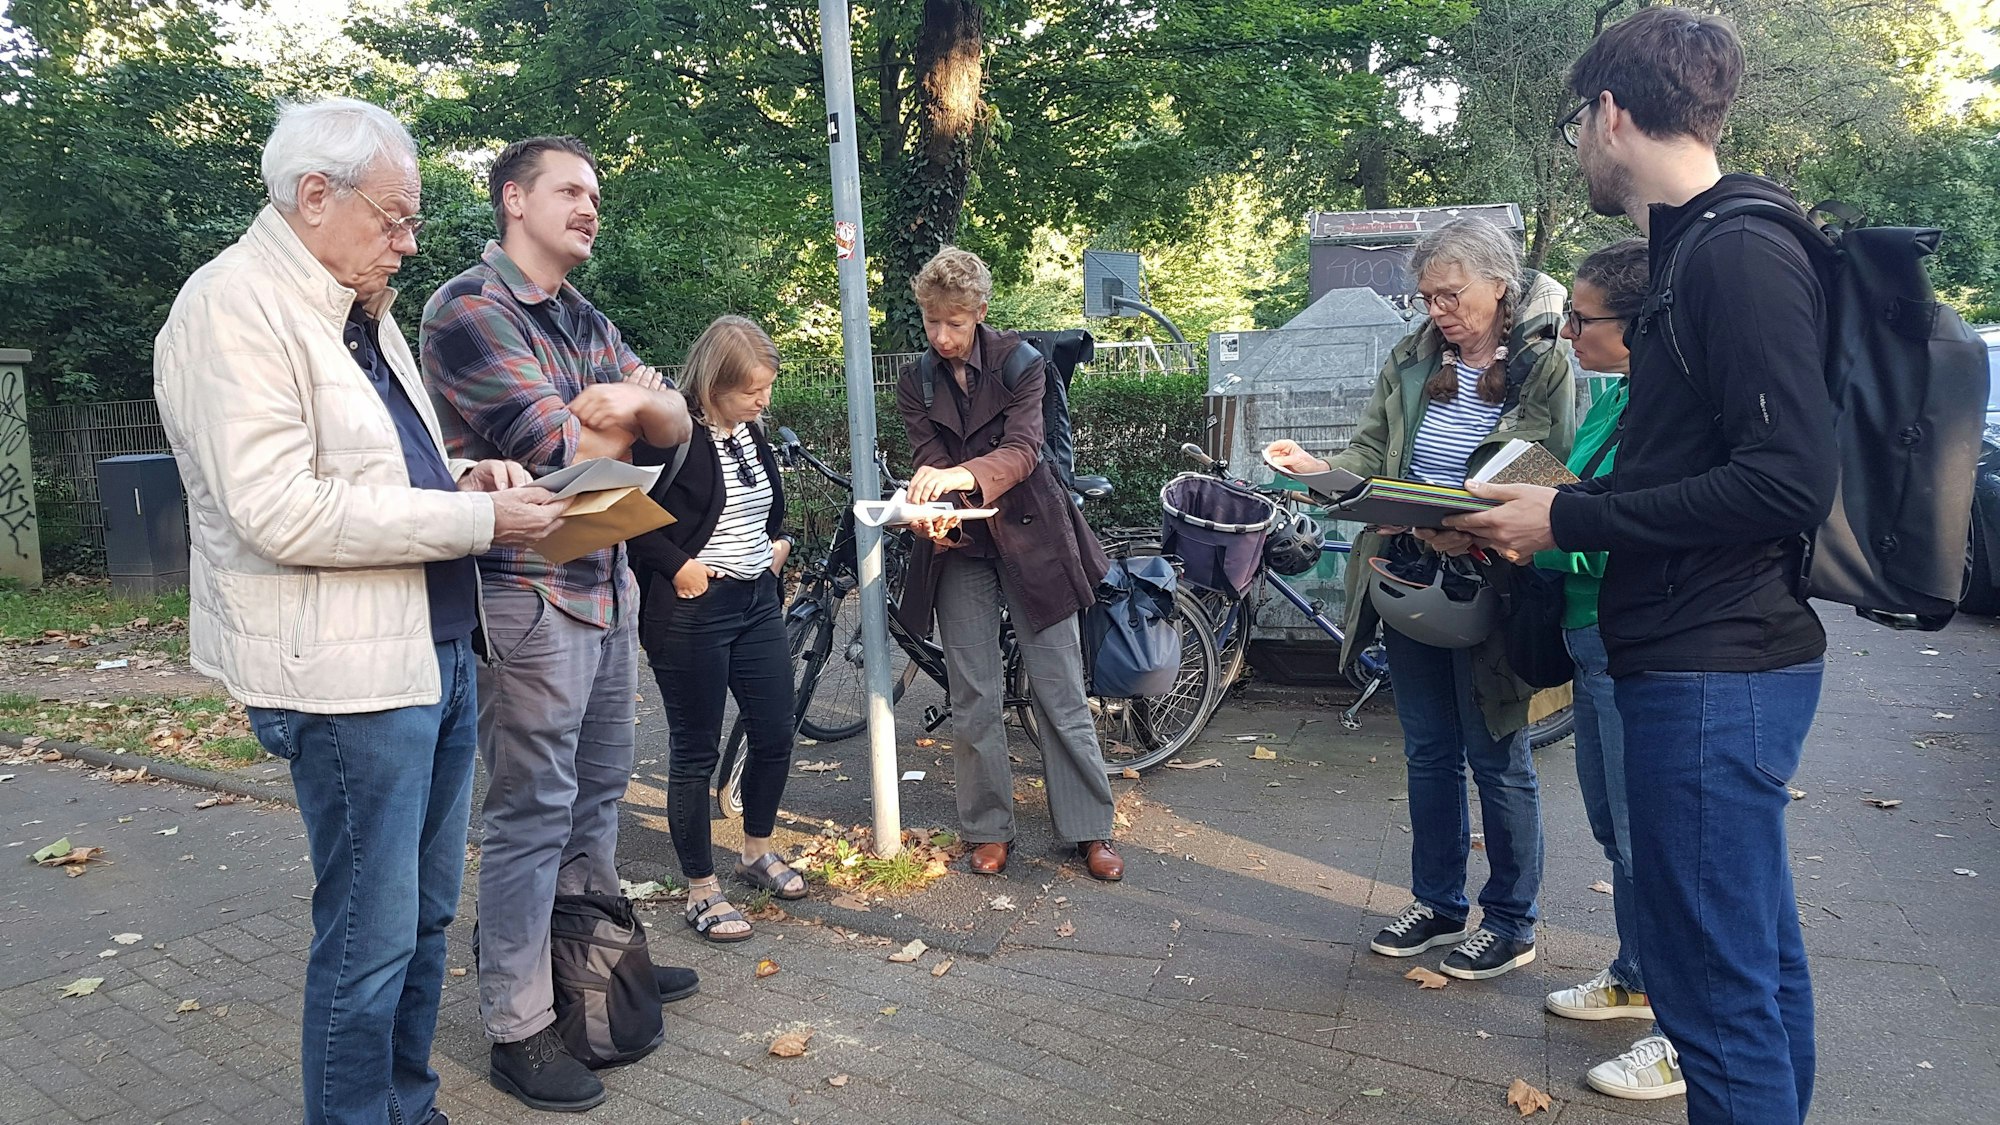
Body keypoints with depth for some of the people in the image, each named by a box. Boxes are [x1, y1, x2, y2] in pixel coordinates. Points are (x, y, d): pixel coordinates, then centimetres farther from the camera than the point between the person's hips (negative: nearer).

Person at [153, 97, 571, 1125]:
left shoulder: (361, 311, 16)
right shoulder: (235, 304, -12)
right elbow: (280, 511, -22)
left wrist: (460, 481, 5)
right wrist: (476, 518, -19)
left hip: (436, 650, 9)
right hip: (347, 671, -9)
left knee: (426, 914, 17)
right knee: (370, 934, 1)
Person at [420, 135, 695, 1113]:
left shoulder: (589, 323, 15)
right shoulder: (468, 309, -11)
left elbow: (676, 425, 8)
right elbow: (562, 452, -19)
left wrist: (633, 401, -13)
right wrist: (624, 414, 0)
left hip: (608, 585, 8)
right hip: (528, 598, -8)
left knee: (598, 790, 18)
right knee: (531, 813, -1)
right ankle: (517, 1027, 11)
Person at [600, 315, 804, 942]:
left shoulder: (752, 434, 8)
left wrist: (778, 541, 10)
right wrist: (676, 565, -20)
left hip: (758, 602, 8)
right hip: (693, 613, -8)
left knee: (775, 735, 13)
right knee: (696, 752, 4)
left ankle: (758, 852, 36)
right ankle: (702, 892, 17)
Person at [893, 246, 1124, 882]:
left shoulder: (1017, 361, -7)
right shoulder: (916, 382, 3)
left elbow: (1022, 451, -20)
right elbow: (928, 463, -8)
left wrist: (961, 474, -39)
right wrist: (932, 514, -31)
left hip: (1030, 538, -2)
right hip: (959, 548, 3)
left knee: (1061, 692, 2)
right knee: (974, 698, 5)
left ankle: (1089, 830, 14)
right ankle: (988, 830, 19)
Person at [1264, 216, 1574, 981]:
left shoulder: (1547, 365, -9)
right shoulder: (1412, 361, 7)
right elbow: (1371, 456, 4)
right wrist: (1316, 468, -17)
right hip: (1409, 579, 5)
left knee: (1497, 758, 7)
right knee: (1429, 752, 15)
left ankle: (1510, 921, 25)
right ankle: (1437, 905, 31)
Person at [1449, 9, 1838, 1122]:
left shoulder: (1743, 254, -15)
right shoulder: (1709, 250, 15)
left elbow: (1789, 480, -23)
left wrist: (1571, 519, -17)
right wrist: (1564, 507, 13)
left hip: (1716, 673, -10)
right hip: (1725, 661, 10)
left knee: (1713, 978, -2)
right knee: (1759, 954, 20)